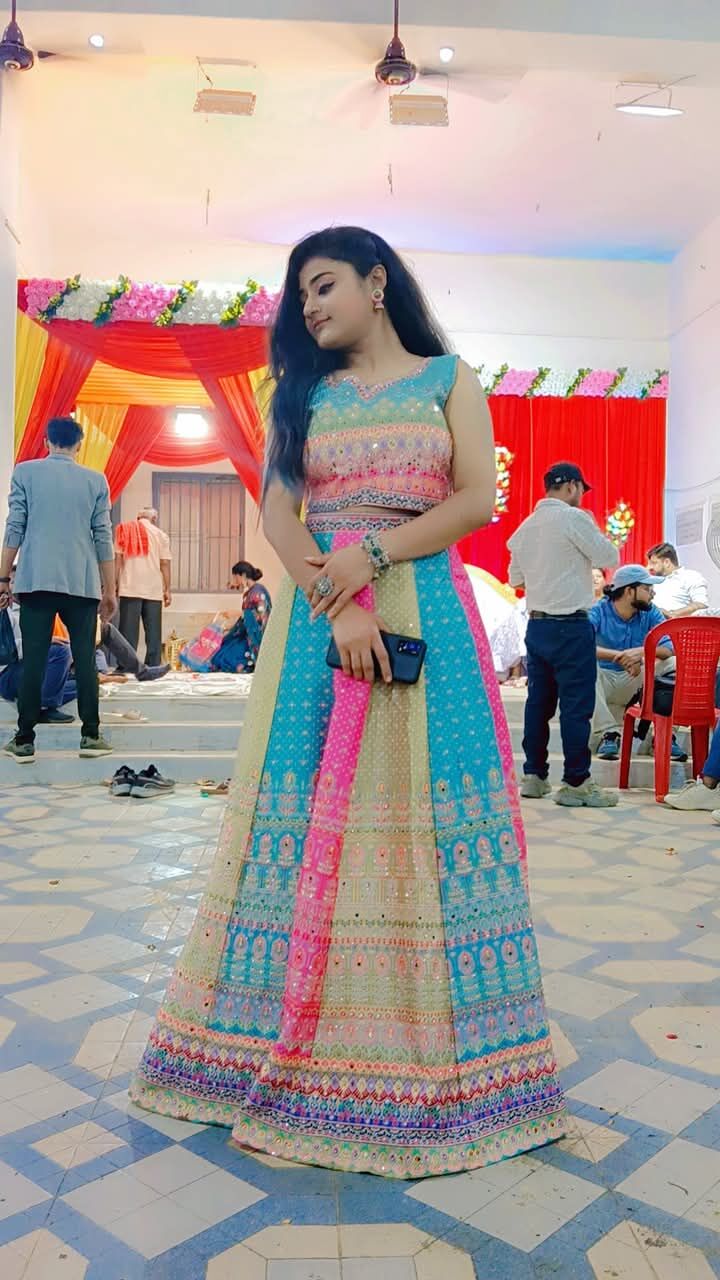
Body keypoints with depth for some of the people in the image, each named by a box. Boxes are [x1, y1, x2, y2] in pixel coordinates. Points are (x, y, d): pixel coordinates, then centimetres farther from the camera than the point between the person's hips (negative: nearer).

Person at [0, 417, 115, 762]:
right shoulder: (95, 480, 8)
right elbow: (103, 538, 7)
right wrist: (109, 589, 11)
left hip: (36, 580, 0)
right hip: (82, 583, 1)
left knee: (33, 661, 1)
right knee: (85, 660, 6)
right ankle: (90, 736, 6)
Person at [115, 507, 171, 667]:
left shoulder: (124, 530, 8)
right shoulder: (161, 534, 9)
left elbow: (117, 560, 2)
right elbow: (165, 563, 4)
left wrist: (115, 584, 5)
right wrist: (167, 590, 6)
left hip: (130, 588, 0)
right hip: (154, 589, 1)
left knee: (129, 631, -1)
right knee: (153, 632, 4)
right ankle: (153, 668, 1)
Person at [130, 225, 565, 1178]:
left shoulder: (449, 377, 10)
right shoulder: (305, 391, 15)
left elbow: (478, 499, -2)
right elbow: (278, 510, 2)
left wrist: (372, 554, -14)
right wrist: (338, 602, -13)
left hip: (425, 612, -2)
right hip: (316, 615, 2)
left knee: (425, 810, -1)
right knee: (306, 813, 0)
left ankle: (428, 1056, 13)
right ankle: (298, 1050, 13)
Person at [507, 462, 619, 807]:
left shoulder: (526, 526, 13)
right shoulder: (574, 518, -9)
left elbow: (515, 578, 19)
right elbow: (609, 557, -6)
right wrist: (586, 549, 12)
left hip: (536, 624, 8)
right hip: (570, 626, -7)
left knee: (539, 701, 11)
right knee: (577, 704, -4)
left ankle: (534, 776, 17)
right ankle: (576, 784, -2)